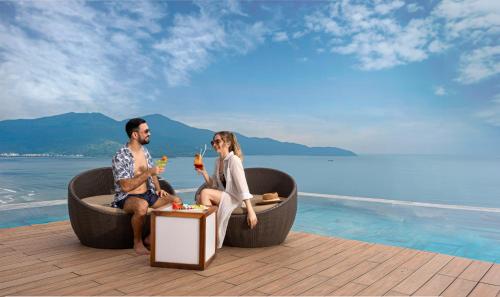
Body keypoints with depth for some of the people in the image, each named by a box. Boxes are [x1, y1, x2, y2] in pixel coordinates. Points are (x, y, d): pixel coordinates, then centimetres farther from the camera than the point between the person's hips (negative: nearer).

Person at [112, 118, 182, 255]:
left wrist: (158, 189, 3)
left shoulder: (144, 150, 7)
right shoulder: (120, 157, -18)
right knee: (142, 206, -41)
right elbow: (126, 187, -25)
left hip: (148, 193, 8)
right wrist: (148, 173, -27)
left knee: (177, 201, -7)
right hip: (127, 197, -8)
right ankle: (137, 242, -15)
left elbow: (152, 173, 20)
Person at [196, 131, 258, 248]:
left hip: (234, 198, -6)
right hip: (223, 197, 6)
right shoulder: (218, 161, 10)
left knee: (204, 193, -25)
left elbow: (243, 186, -22)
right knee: (199, 198, -20)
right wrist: (203, 172, -3)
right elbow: (213, 185, 12)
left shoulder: (234, 160, -15)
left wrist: (250, 211, -28)